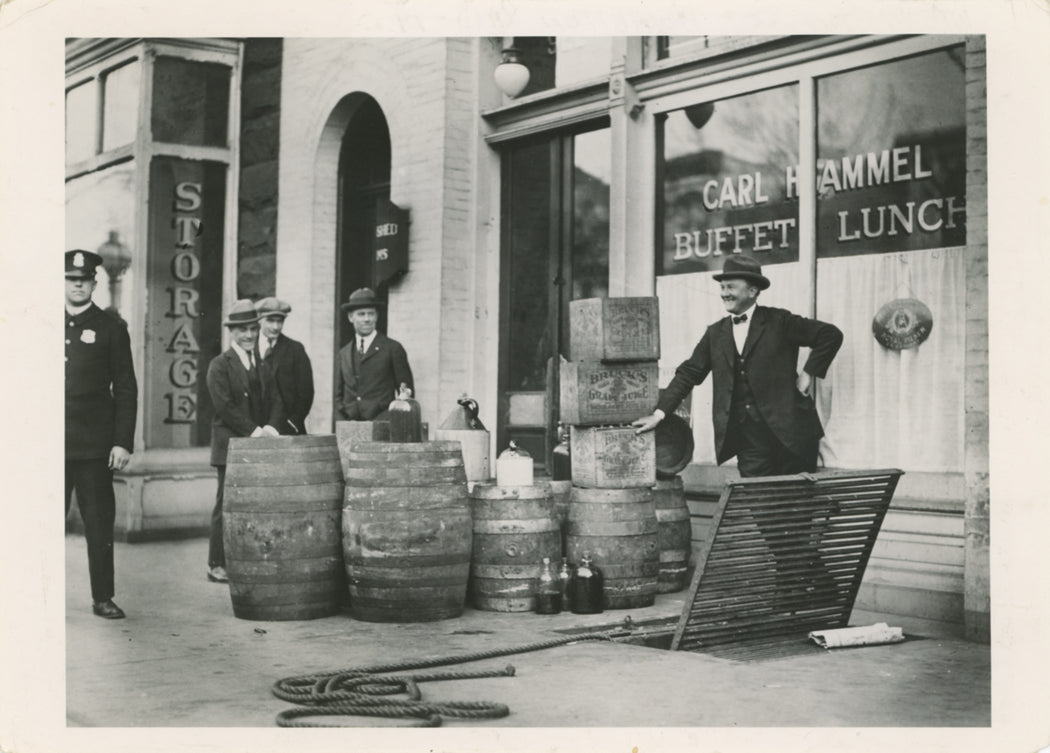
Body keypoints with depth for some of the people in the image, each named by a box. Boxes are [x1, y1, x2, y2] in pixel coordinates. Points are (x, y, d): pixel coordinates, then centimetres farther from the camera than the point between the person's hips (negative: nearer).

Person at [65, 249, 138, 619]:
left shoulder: (111, 328, 5)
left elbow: (125, 390, 3)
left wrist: (123, 442, -5)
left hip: (94, 444, -2)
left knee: (99, 522, 0)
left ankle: (103, 598, 7)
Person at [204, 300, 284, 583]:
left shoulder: (264, 363, 16)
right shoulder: (220, 365, -2)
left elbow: (275, 401, 11)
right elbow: (225, 406, -11)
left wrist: (270, 427, -9)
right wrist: (253, 431, -16)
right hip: (231, 447, -5)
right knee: (227, 505, -2)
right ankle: (218, 565, 5)